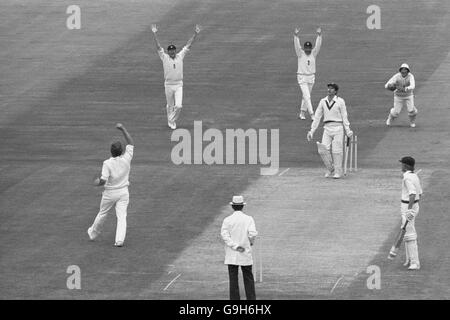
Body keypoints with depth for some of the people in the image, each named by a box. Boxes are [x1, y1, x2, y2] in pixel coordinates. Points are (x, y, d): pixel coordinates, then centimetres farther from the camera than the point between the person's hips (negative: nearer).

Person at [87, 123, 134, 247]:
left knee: (102, 214, 16)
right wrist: (122, 129, 5)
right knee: (122, 216, 0)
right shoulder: (126, 159, -10)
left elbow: (103, 180, -25)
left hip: (110, 193, -2)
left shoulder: (107, 163, -20)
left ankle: (93, 233, 37)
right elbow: (131, 143, 3)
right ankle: (119, 240, -13)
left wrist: (97, 182, -2)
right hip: (123, 192, 2)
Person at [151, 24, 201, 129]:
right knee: (170, 106, 9)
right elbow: (158, 46, -9)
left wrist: (195, 34, -4)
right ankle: (170, 122, 27)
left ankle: (173, 121, 12)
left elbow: (188, 45, 3)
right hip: (168, 84, -1)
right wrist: (154, 34, -19)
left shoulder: (180, 56, 5)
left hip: (179, 85, 1)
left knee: (178, 106, -9)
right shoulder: (164, 57, -1)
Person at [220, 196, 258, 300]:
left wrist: (235, 246, -12)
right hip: (246, 256, 1)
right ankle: (251, 298, 7)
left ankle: (234, 299, 2)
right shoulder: (248, 219, -4)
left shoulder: (227, 220, -4)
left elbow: (225, 235, -13)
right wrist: (251, 242, 7)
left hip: (232, 255, -1)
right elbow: (253, 233, -12)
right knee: (248, 278, 9)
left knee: (233, 279, 3)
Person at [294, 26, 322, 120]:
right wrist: (296, 36, -37)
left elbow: (318, 45, -11)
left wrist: (319, 35, -26)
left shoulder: (313, 53, 1)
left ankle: (302, 113, 25)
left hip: (311, 77, 4)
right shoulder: (300, 53, -7)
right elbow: (297, 45, -21)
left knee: (306, 96, 13)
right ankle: (312, 114, -16)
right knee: (307, 96, -11)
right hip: (302, 77, -4)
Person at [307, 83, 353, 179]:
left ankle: (338, 172, 6)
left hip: (338, 128, -4)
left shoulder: (340, 102, -2)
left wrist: (348, 131, -7)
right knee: (323, 150, -8)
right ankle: (330, 170, 10)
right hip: (327, 128, 4)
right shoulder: (323, 102, 10)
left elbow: (344, 117, -1)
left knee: (337, 151, -5)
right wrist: (312, 131, 9)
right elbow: (317, 117, 13)